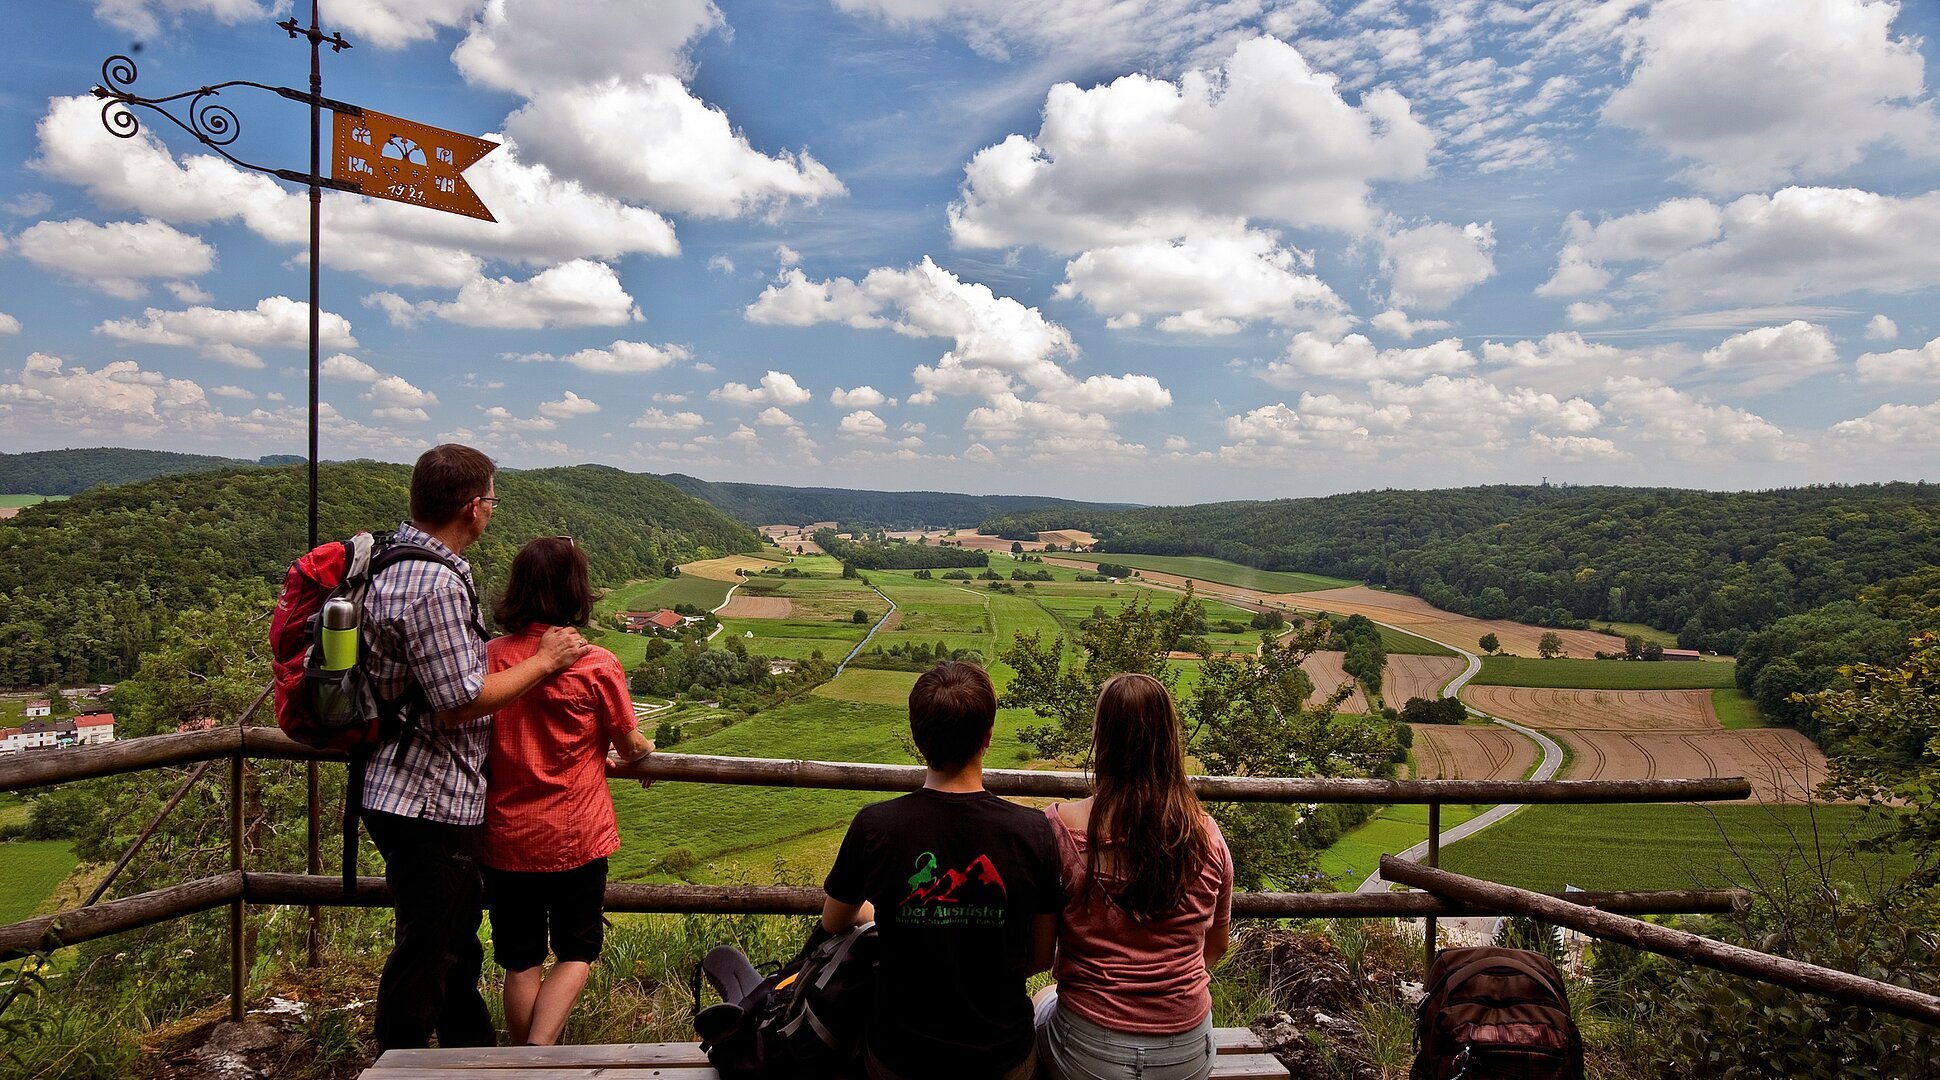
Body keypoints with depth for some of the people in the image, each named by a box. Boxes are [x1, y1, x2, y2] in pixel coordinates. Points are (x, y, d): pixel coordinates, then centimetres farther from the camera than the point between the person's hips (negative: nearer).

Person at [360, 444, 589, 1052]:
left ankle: (474, 1052, 42)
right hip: (430, 803, -11)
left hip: (409, 792, 11)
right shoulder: (436, 584, -26)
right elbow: (460, 701, -24)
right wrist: (544, 661, -14)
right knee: (427, 951, 7)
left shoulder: (393, 559, 7)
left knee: (456, 935, 25)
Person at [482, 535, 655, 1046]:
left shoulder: (492, 657, -8)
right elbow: (628, 746, -3)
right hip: (576, 837, -3)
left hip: (507, 837, 3)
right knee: (576, 952, 16)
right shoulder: (597, 665, -15)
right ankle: (541, 1047, -2)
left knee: (521, 961, 18)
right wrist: (643, 750, 20)